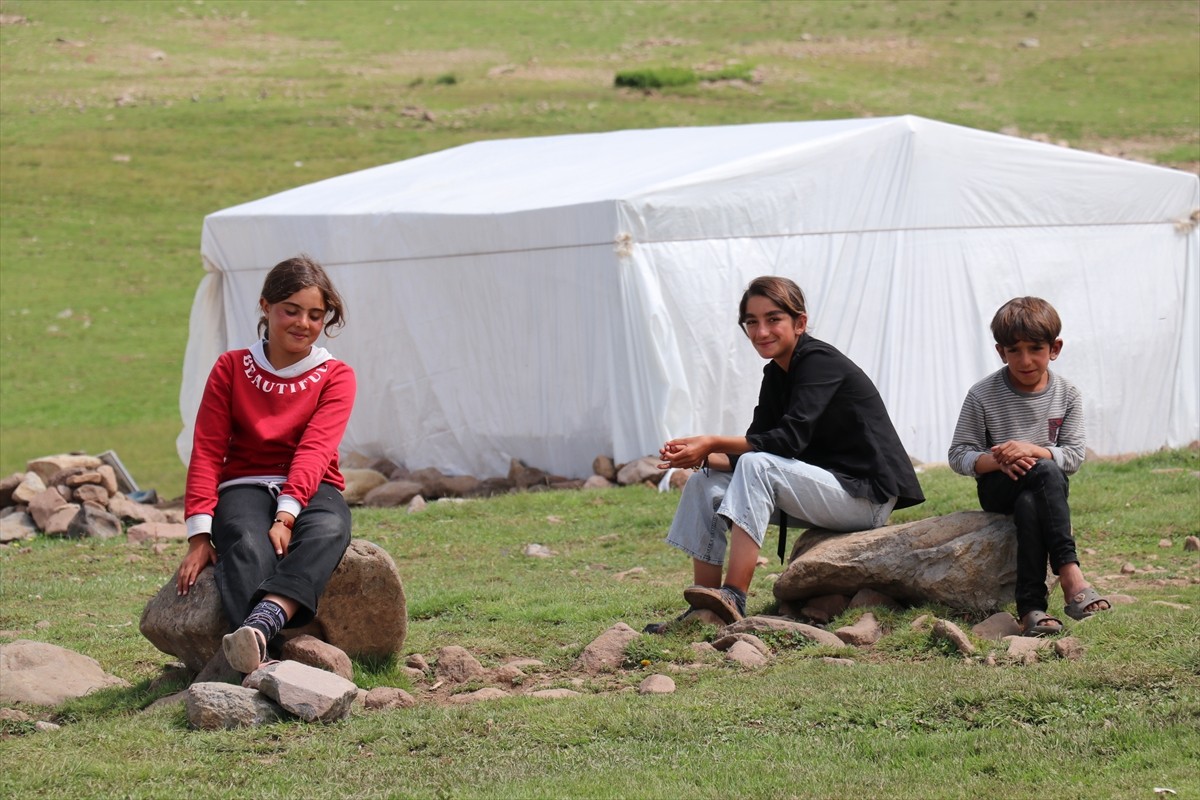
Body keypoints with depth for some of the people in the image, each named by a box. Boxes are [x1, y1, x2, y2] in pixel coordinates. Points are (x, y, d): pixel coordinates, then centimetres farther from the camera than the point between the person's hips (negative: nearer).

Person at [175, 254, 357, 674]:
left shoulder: (335, 377, 7)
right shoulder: (231, 369, 10)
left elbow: (314, 450, -9)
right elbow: (207, 451, 2)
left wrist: (287, 514, -27)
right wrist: (200, 533, -12)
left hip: (311, 490, 0)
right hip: (245, 486, 0)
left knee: (327, 532, -38)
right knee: (248, 547, -37)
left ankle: (260, 625, -66)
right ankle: (256, 661, -64)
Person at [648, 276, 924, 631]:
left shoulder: (819, 362, -15)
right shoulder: (775, 374, 11)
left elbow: (790, 439, -26)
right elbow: (754, 447, 6)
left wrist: (713, 444, -26)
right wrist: (702, 456, -13)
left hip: (866, 495, -9)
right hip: (823, 488, 9)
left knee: (757, 466, -30)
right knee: (705, 483, 0)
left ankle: (733, 599, -38)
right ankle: (703, 611, -6)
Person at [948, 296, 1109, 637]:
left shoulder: (1066, 395, 0)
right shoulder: (982, 396, -6)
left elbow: (1074, 455, -6)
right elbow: (958, 456, -5)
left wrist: (1032, 449, -23)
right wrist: (997, 461, -24)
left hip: (1046, 486, 2)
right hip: (997, 488, -2)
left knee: (1029, 505, -37)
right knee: (1047, 472, -34)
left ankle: (1031, 607, -44)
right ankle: (1069, 571, -46)